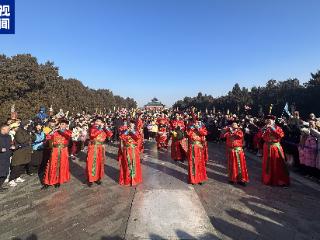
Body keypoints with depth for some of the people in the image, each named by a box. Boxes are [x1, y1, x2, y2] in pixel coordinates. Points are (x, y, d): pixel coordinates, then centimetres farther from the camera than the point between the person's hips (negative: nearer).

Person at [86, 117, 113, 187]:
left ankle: (98, 178, 23)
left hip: (101, 149, 4)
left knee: (100, 163, 10)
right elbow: (92, 134, -24)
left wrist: (105, 127, -8)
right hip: (93, 148, -4)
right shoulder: (92, 128, -2)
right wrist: (99, 128, -22)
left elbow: (110, 134, -5)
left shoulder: (103, 130, 8)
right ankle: (90, 179, 11)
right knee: (92, 163, -1)